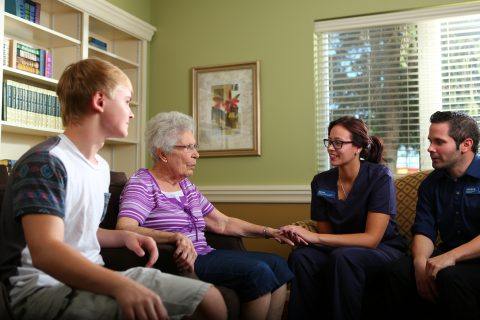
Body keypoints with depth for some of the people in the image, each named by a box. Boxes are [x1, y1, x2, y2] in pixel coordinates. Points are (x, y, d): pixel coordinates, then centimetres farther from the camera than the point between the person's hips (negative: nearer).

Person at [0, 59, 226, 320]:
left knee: (211, 299, -1)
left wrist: (124, 237, 2)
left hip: (94, 277, 8)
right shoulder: (44, 162, -16)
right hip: (44, 286, -8)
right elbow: (45, 252, -29)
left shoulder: (101, 167, 13)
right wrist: (122, 286, -43)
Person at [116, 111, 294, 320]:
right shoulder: (142, 185, -7)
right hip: (181, 263, -8)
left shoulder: (187, 186, 18)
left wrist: (268, 232, 12)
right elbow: (124, 229, -25)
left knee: (277, 264, -2)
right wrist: (176, 237, -38)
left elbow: (223, 224, 20)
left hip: (205, 255, 8)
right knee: (257, 272, -22)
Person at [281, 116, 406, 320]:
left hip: (384, 249, -4)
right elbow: (326, 234, 6)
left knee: (342, 257, -35)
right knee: (300, 257, -26)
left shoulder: (379, 177, -13)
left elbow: (371, 238, -18)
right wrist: (302, 236, -19)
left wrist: (314, 237, -25)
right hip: (342, 248, 4)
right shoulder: (321, 182, 0)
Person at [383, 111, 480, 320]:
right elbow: (424, 231, 4)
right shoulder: (431, 183, 12)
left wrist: (451, 256, -29)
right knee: (398, 271, -21)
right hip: (448, 255, 5)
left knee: (450, 276, -34)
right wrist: (421, 261, -17)